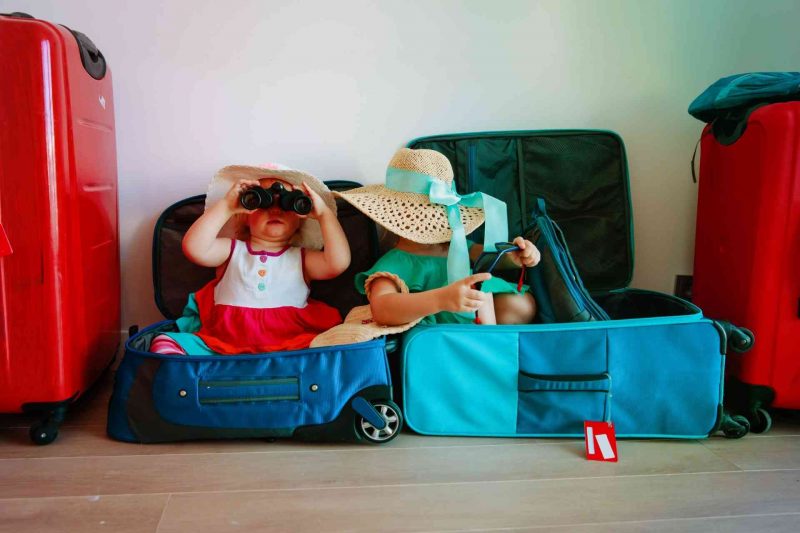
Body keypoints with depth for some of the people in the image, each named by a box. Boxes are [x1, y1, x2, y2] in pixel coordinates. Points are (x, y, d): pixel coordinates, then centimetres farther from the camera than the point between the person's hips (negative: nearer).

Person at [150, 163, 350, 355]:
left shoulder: (301, 258, 17)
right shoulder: (232, 249, 16)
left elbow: (338, 263, -2)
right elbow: (194, 248, -3)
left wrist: (325, 213, 1)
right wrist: (225, 207, -2)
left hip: (288, 345, 0)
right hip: (223, 343, 1)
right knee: (166, 342, -21)